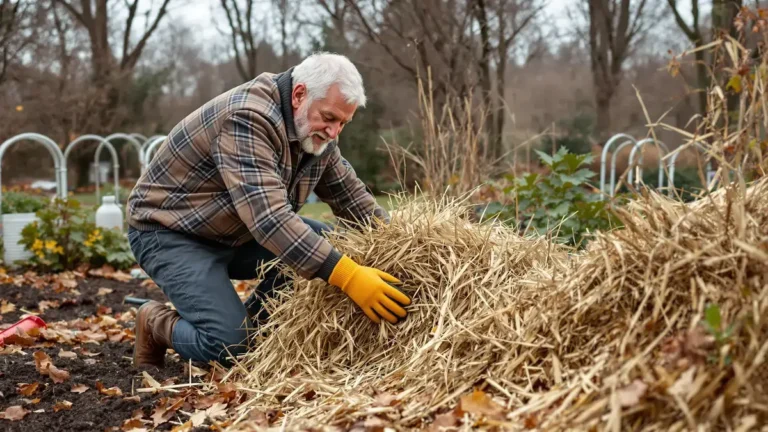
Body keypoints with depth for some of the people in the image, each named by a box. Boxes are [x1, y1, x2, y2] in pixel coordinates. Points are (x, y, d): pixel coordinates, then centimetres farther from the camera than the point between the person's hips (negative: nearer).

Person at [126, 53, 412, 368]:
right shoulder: (247, 119, -30)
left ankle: (247, 321, 6)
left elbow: (351, 194, 5)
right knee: (232, 348, -22)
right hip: (169, 233, -8)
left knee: (331, 246, -5)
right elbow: (268, 217, -40)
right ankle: (157, 323, 7)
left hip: (232, 234, 9)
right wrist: (347, 276, -46)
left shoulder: (314, 128, -3)